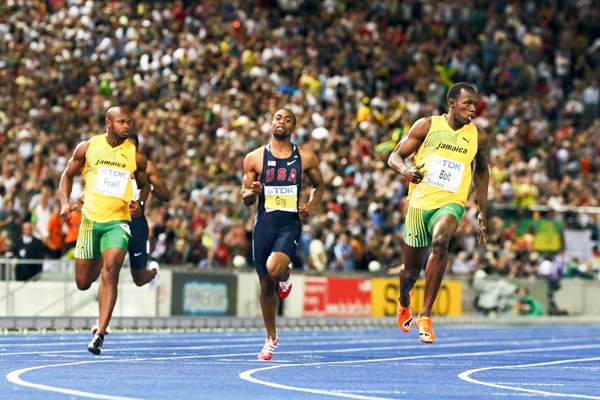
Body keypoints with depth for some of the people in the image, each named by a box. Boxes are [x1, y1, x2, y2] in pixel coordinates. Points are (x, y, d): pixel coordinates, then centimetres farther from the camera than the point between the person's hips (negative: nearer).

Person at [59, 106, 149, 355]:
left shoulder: (136, 156, 1)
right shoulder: (87, 148, 0)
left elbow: (144, 185, 16)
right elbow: (68, 175, 11)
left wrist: (140, 203, -4)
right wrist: (65, 203, -5)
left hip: (119, 221, -1)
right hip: (90, 219, 1)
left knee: (110, 273, -22)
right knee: (83, 283, 7)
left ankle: (100, 334, -22)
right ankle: (98, 265, 48)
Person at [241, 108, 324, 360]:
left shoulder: (306, 158, 3)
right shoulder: (255, 158, 3)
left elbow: (319, 185, 18)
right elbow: (245, 199, 6)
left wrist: (311, 206, -2)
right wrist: (252, 192, -17)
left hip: (290, 225, -2)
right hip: (264, 225, 2)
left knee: (274, 268, -28)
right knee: (266, 285, 8)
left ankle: (285, 276, 11)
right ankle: (271, 338, 25)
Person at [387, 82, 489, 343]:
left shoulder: (478, 137, 3)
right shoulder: (427, 126, -2)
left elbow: (481, 171, 20)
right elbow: (394, 157, -1)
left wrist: (483, 213, 18)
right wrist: (405, 169, -25)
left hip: (450, 204, 0)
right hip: (420, 202, 0)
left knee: (440, 242, -34)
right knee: (412, 270, 9)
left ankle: (425, 316, -29)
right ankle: (404, 303, 48)